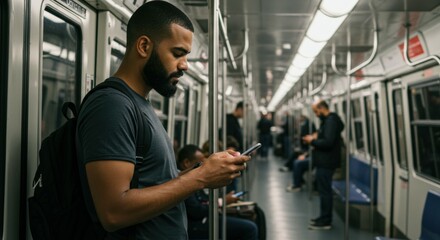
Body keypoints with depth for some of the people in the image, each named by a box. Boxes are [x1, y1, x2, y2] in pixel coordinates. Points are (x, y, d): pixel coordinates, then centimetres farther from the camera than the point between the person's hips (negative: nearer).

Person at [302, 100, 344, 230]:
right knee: (324, 190, 16)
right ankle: (324, 217, 25)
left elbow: (328, 142, -25)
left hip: (326, 162, -11)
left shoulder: (331, 121, -18)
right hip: (324, 161, 11)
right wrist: (316, 137, 7)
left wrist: (312, 141, -14)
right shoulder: (328, 120, 15)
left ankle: (325, 221, 2)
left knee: (324, 191, -5)